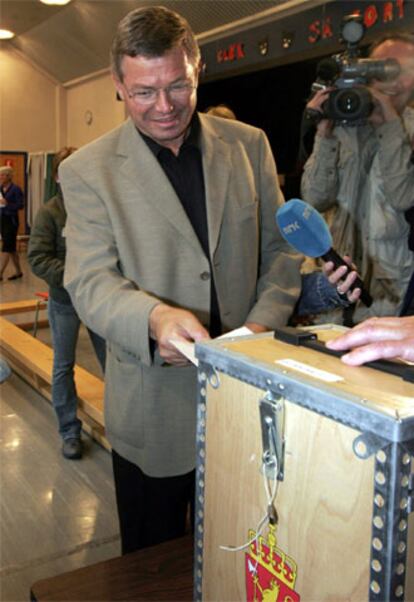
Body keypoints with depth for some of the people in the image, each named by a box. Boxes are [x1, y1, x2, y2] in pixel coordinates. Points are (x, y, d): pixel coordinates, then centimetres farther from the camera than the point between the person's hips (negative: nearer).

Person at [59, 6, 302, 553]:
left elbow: (280, 247, 6)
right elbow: (90, 282, -13)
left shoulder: (248, 145, 3)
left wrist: (263, 325, -11)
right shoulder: (88, 170, -6)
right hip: (153, 412, -2)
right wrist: (155, 317, -33)